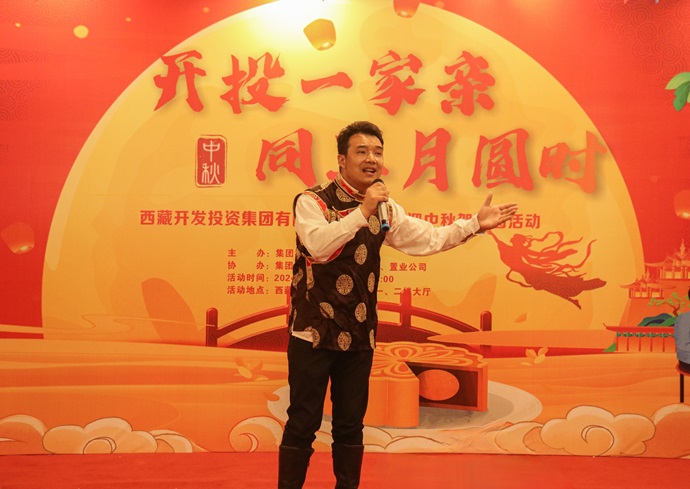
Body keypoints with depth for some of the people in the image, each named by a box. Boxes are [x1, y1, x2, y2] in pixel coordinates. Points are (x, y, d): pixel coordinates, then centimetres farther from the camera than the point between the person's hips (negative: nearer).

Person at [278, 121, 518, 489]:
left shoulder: (385, 209, 9)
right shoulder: (312, 201, -9)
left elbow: (429, 238, 12)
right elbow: (318, 245, -27)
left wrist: (475, 224, 4)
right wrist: (363, 211, -30)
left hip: (359, 335, 5)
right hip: (313, 332, -5)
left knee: (351, 424, 13)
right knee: (303, 424, 1)